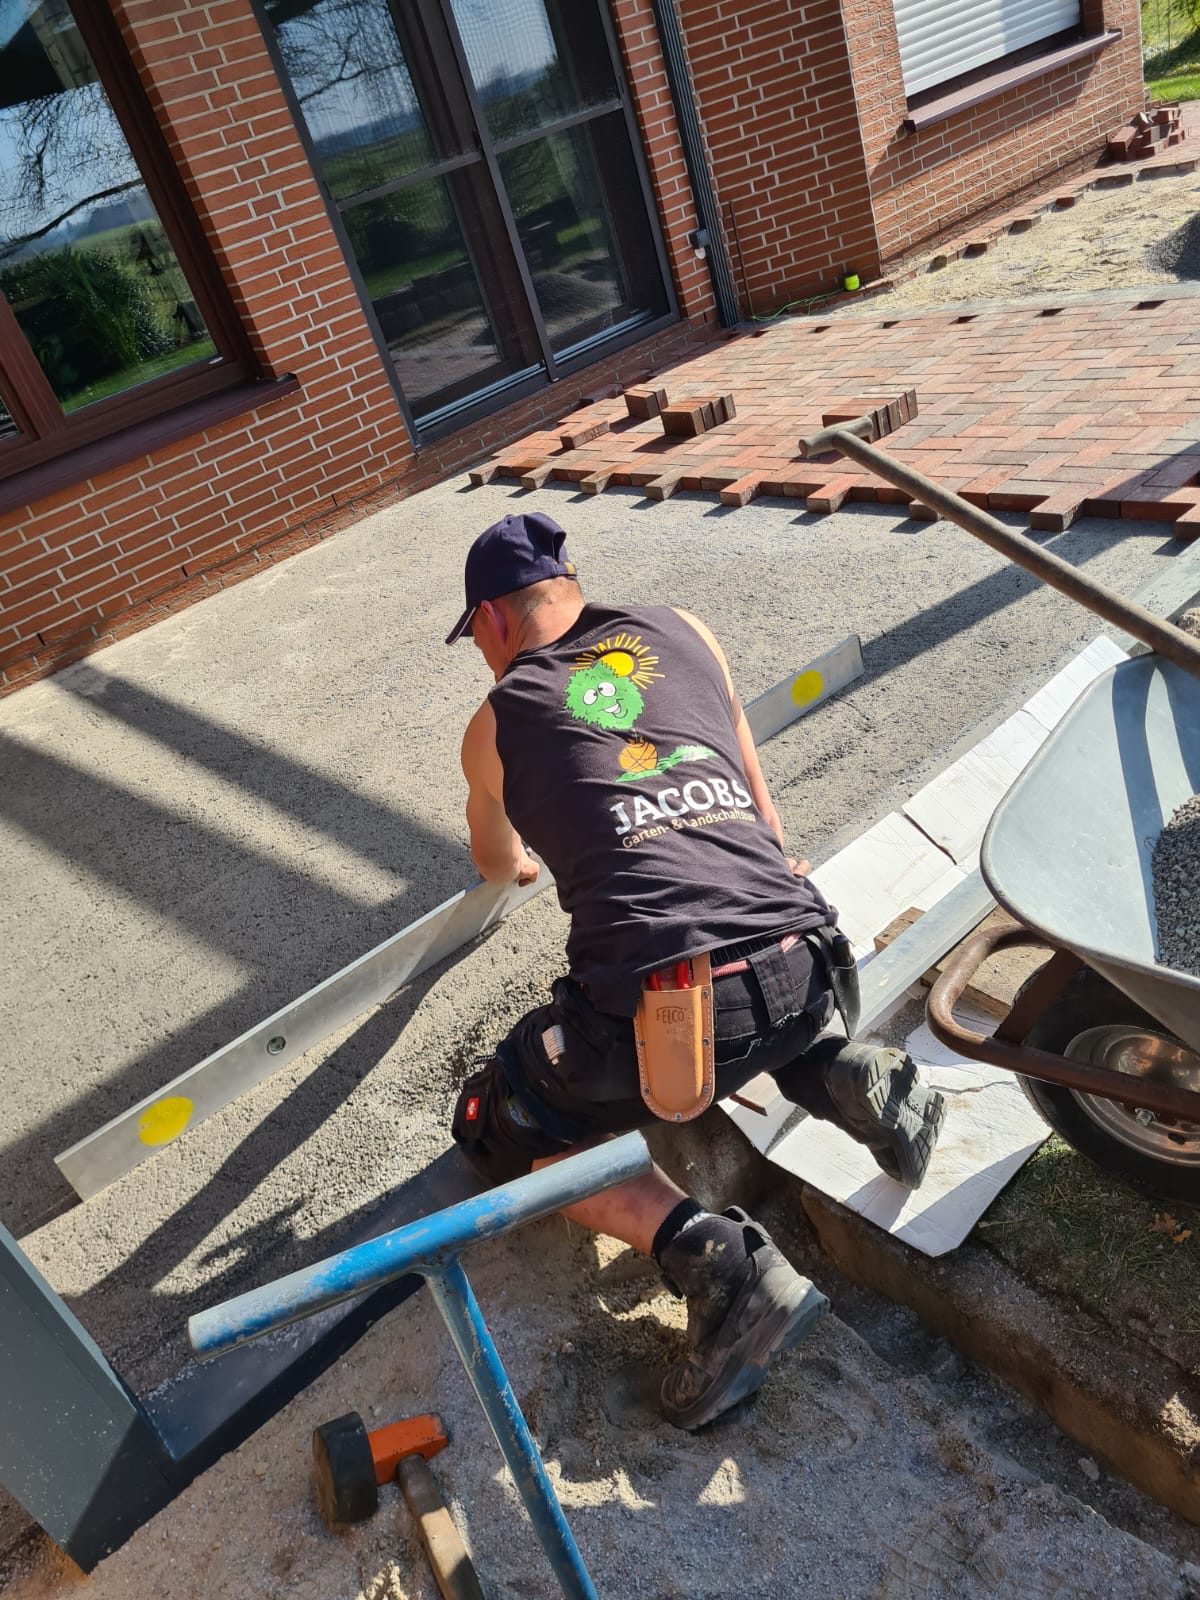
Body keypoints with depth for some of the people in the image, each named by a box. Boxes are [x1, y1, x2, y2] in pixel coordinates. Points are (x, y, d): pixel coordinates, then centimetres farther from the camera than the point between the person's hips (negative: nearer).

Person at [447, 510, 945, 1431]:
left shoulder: (496, 723, 12)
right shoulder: (681, 632, 17)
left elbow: (496, 864, 33)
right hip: (801, 970, 6)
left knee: (501, 1128, 20)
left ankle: (715, 1260, 0)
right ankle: (839, 1076, 11)